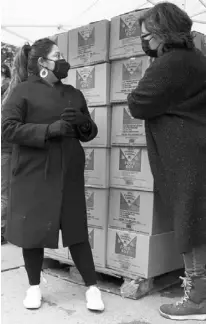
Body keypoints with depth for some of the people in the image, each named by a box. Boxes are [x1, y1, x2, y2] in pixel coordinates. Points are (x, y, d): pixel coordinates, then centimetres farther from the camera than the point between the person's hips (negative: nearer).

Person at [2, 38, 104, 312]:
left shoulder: (74, 94, 15)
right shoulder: (24, 91, 0)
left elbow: (90, 132, 20)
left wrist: (85, 124, -4)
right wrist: (49, 129, -18)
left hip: (69, 174, 3)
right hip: (34, 174, -3)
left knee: (76, 229, 5)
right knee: (33, 229, 5)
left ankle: (92, 287, 15)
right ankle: (34, 286, 24)